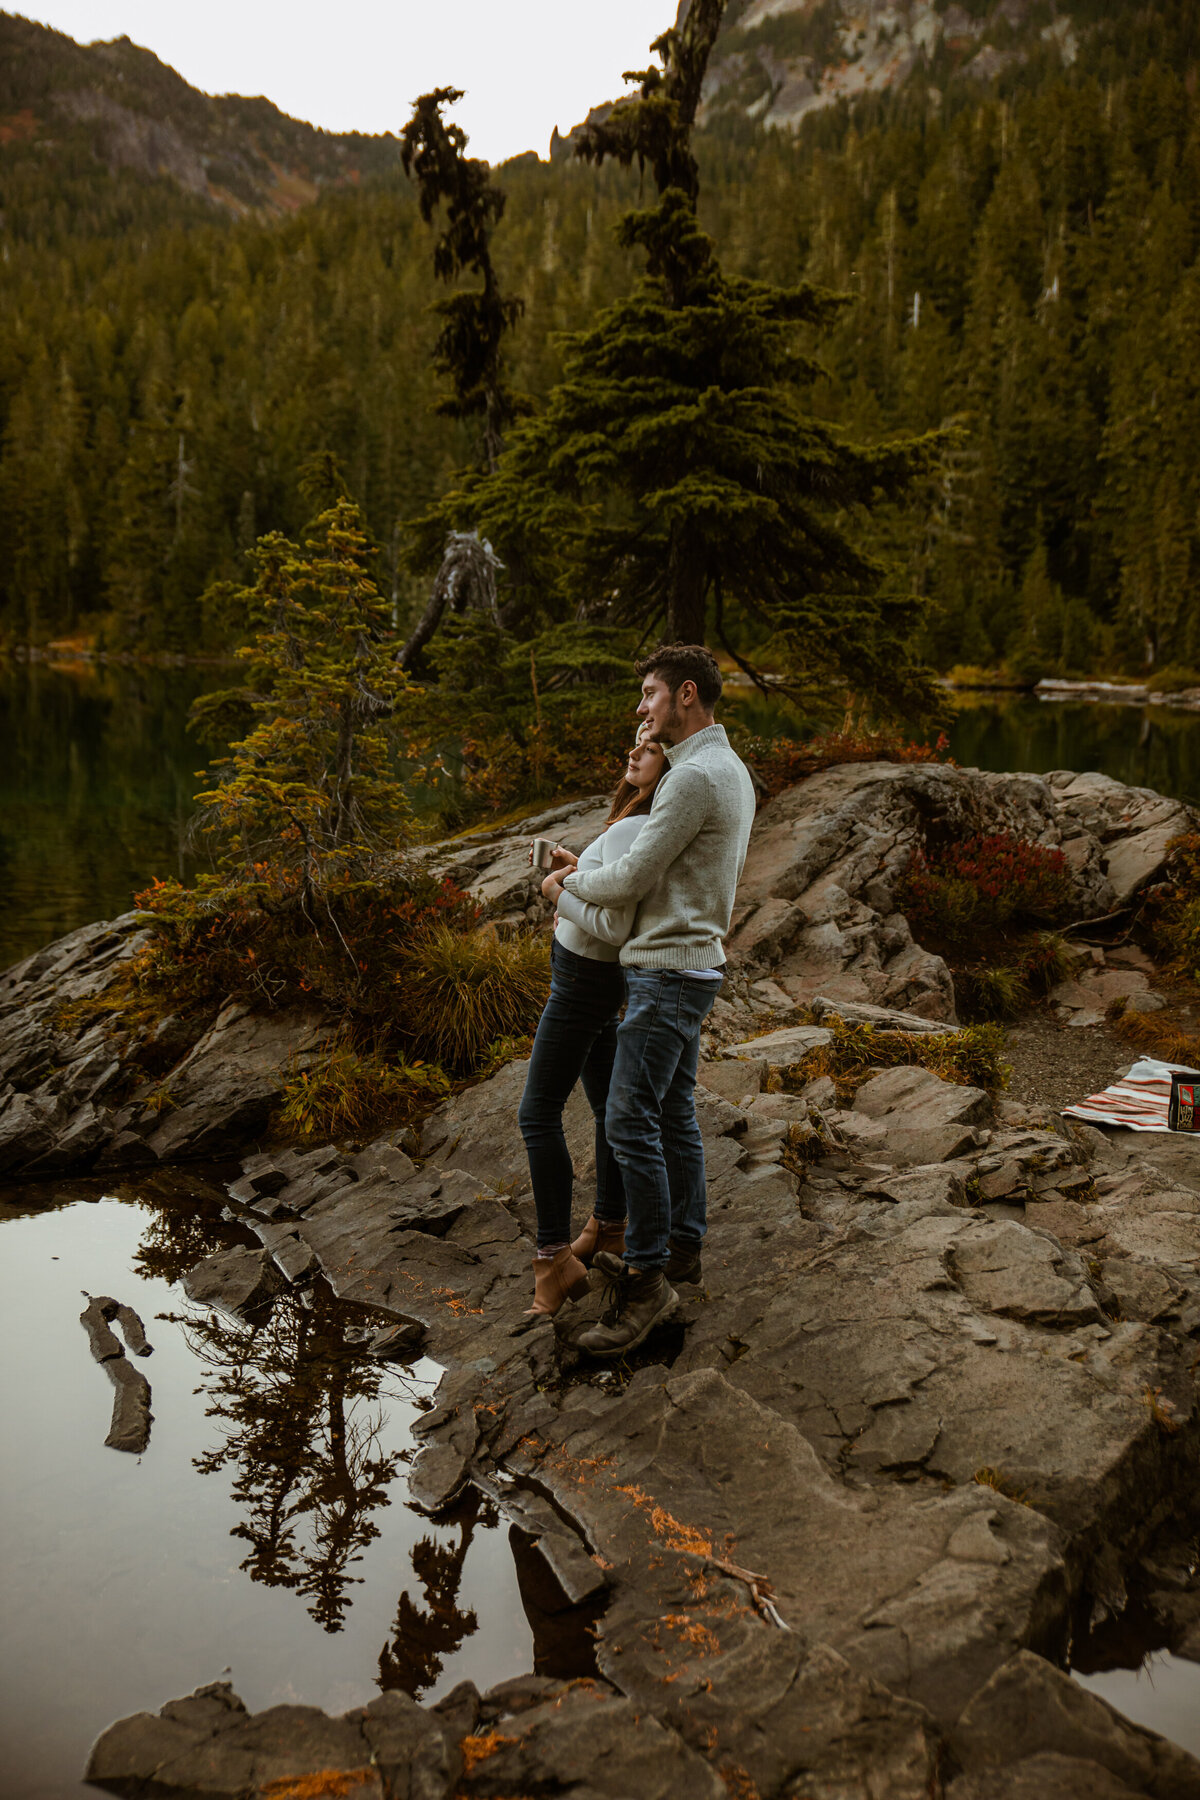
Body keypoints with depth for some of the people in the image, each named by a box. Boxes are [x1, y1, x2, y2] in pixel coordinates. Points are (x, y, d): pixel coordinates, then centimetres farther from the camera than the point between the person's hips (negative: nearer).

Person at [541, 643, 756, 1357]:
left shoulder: (695, 777, -19)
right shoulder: (732, 771, 14)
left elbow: (632, 878, -19)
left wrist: (569, 883, 1)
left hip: (668, 975, -10)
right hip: (690, 966, 10)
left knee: (631, 1122, -9)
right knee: (674, 1115, 17)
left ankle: (645, 1279, -3)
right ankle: (682, 1248, 27)